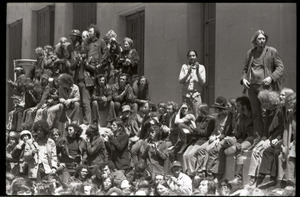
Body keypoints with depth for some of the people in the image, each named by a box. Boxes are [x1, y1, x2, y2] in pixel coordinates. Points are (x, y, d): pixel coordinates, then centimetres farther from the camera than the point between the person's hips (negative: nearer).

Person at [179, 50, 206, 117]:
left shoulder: (201, 67, 7)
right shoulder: (184, 67, 10)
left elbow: (203, 82, -1)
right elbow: (180, 81, 2)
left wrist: (197, 72, -11)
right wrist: (188, 73, -11)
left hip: (196, 94, -1)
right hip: (186, 94, 1)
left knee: (197, 115, -11)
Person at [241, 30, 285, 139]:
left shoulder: (272, 51, 2)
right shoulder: (250, 53, 15)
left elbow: (280, 67, 0)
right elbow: (245, 68, 25)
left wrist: (271, 77, -13)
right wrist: (243, 78, 6)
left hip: (265, 86, -5)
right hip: (252, 86, 5)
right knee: (256, 113, 7)